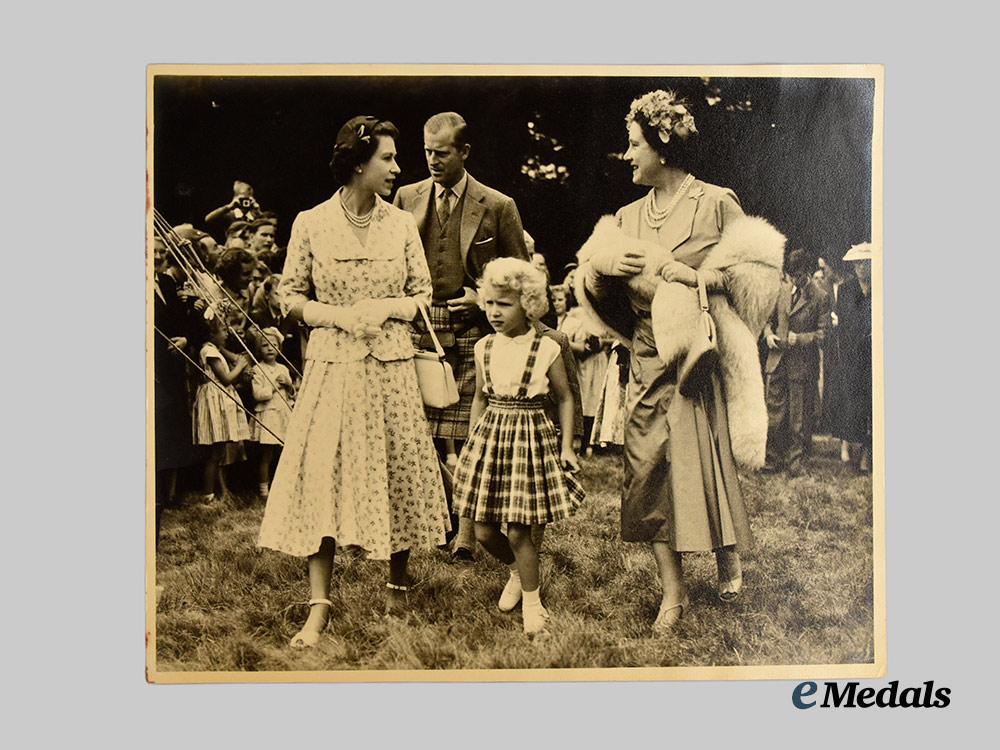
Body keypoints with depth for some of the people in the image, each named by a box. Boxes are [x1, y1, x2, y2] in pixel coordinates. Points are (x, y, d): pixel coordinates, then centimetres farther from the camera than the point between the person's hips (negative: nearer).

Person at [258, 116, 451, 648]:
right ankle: (319, 606, 5)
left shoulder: (401, 224, 5)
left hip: (391, 365, 2)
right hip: (332, 364, -2)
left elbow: (422, 296, 9)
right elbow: (290, 299, 3)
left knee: (397, 472, 6)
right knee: (322, 475, -3)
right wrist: (339, 315, -12)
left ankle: (398, 582, 27)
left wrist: (386, 308, -9)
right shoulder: (311, 224, -1)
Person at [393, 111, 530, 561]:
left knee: (467, 435, -5)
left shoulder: (498, 206, 3)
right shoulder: (407, 198, 12)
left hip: (472, 332, -3)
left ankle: (467, 530, 3)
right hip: (417, 329, 3)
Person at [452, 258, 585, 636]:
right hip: (490, 435, 4)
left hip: (530, 435, -4)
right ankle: (517, 571, 37)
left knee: (517, 529, -4)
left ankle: (532, 601, 17)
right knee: (484, 531, 6)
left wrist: (566, 446, -2)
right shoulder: (484, 347, 3)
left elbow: (565, 398, 2)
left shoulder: (546, 349, -8)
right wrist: (471, 441, 12)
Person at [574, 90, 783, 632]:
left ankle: (728, 555, 28)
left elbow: (761, 268, -7)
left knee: (705, 458, -2)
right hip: (647, 360, 5)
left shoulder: (716, 205, -3)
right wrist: (600, 265, -11)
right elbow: (591, 288, 11)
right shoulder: (628, 217, 12)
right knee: (647, 466, 1)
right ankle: (672, 591, 12)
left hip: (700, 358, -4)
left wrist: (695, 278, -18)